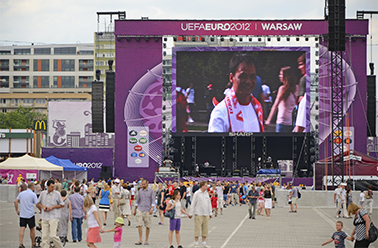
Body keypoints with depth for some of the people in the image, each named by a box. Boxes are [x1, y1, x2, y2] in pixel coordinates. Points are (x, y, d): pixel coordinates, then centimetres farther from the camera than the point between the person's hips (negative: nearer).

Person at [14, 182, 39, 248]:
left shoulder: (21, 193, 9)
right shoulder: (33, 194, -5)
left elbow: (15, 201, 4)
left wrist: (17, 210, 12)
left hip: (22, 215, 3)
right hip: (30, 214, -3)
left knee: (22, 229, -3)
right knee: (32, 229, 10)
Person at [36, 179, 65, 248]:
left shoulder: (57, 194, -2)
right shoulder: (43, 193, 8)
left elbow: (62, 205, 3)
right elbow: (38, 204, 18)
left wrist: (52, 207, -9)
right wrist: (43, 207, -3)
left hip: (54, 217, -4)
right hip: (45, 217, 4)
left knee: (52, 235, -13)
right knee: (44, 236, 2)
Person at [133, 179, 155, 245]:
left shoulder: (151, 191, -1)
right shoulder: (140, 191, 9)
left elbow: (153, 200, -5)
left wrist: (152, 209, -17)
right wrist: (135, 209, 19)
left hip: (147, 210, -2)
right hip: (140, 209, 2)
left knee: (148, 226, 3)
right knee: (139, 225, -8)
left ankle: (146, 240, 13)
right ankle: (140, 240, -6)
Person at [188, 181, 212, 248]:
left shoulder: (206, 193, 12)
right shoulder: (196, 193, -7)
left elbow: (209, 204, 19)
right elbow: (193, 204, -6)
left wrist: (210, 213, 18)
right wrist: (191, 213, -6)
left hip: (206, 214, 6)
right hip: (198, 214, -6)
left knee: (205, 228, 6)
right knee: (197, 228, -5)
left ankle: (204, 242, 14)